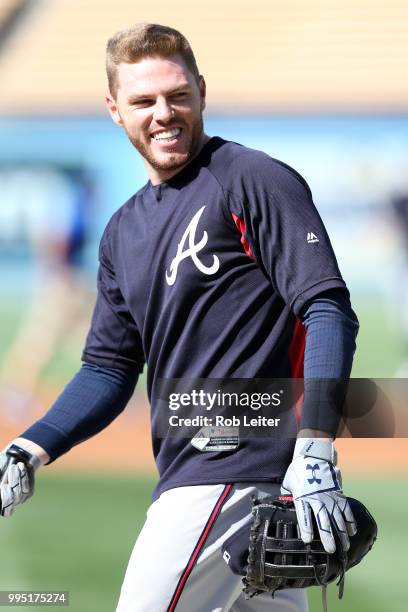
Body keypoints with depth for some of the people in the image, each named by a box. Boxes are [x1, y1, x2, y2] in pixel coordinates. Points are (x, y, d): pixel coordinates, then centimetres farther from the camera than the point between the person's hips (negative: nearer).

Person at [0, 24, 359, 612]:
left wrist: (315, 453, -23)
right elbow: (110, 367, 18)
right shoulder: (124, 231, 18)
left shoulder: (253, 179, -6)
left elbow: (329, 311, -13)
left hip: (233, 464, -8)